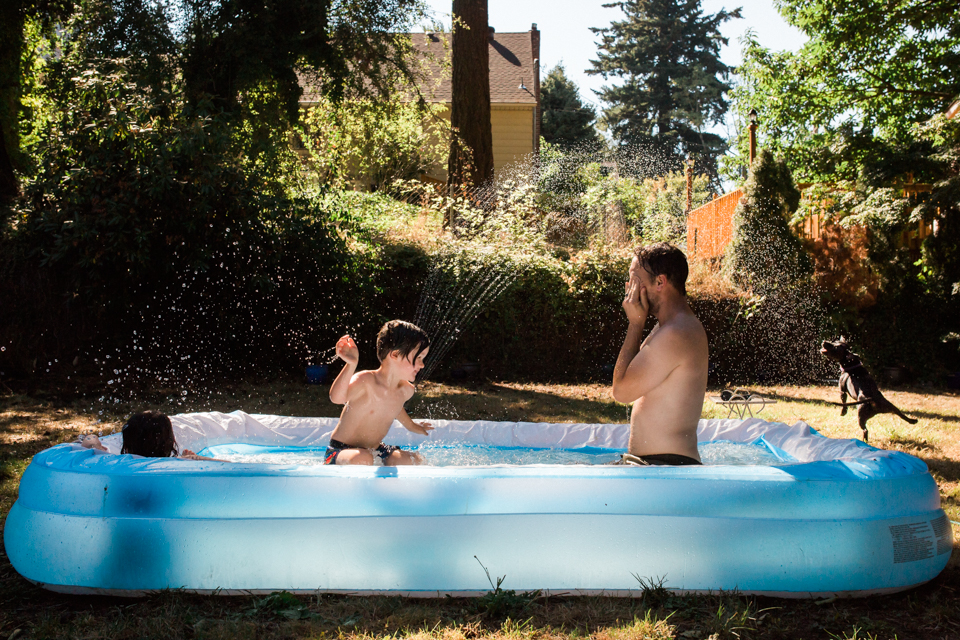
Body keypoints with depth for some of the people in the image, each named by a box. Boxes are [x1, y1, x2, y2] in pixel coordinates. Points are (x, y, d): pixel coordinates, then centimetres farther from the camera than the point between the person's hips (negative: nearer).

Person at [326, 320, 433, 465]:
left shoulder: (406, 390, 0)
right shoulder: (366, 381, -23)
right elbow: (337, 398, -44)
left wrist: (411, 426, 40)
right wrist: (351, 365, -57)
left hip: (375, 450, 7)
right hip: (340, 451, -7)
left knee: (413, 460, -10)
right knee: (362, 459, -38)